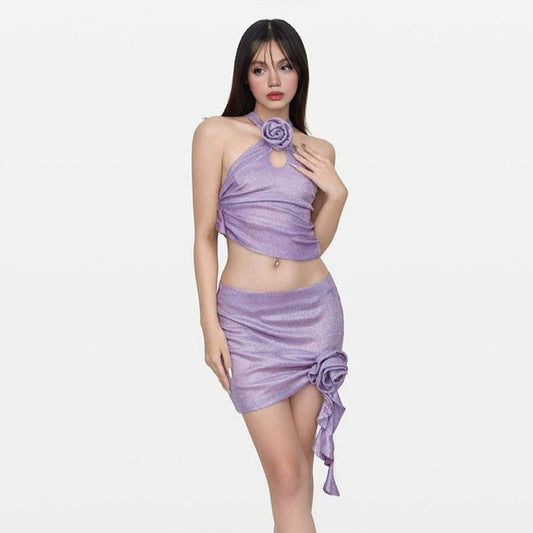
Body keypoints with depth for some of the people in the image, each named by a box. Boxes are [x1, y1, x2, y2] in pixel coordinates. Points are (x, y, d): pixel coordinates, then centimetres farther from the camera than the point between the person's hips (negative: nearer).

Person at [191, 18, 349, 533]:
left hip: (313, 310, 3)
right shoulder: (217, 133, -1)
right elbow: (205, 235, -2)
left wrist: (336, 193, -1)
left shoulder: (319, 151, 10)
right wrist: (210, 326, -6)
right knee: (285, 470, -6)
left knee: (300, 456, 8)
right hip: (248, 316, -3)